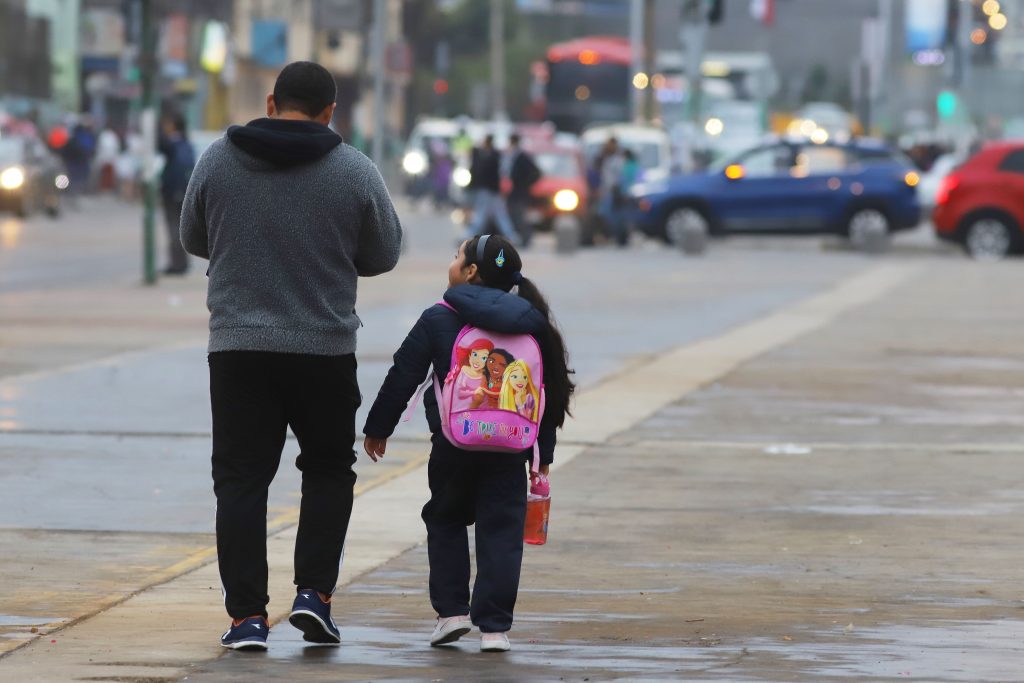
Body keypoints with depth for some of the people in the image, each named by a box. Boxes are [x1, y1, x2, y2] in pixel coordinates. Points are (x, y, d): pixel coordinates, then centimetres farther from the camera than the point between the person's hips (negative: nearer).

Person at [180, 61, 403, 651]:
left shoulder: (217, 161, -1)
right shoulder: (355, 171, -6)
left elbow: (194, 240, 11)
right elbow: (384, 254, 3)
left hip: (238, 347, 1)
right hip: (326, 351, -1)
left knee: (242, 479, 5)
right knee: (329, 471, 17)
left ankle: (247, 614, 0)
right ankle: (314, 593, 5)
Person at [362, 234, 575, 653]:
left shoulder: (438, 319, -2)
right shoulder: (529, 325, 6)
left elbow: (403, 377, 0)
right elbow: (546, 391, 9)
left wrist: (378, 428, 11)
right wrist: (544, 452, 16)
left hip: (453, 445, -1)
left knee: (445, 520, 17)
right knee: (501, 530, 3)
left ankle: (452, 610, 8)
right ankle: (494, 625, -3)